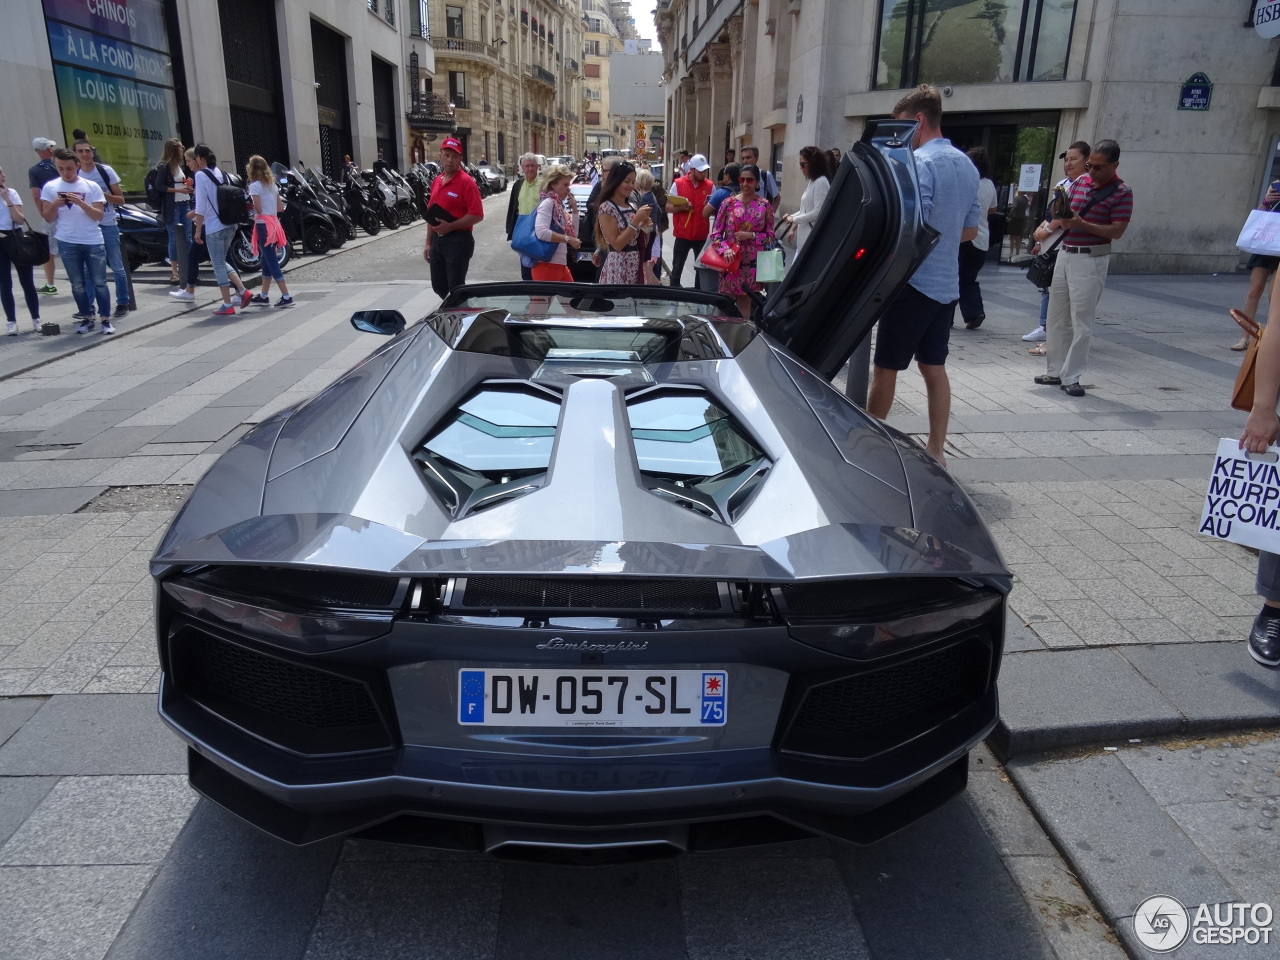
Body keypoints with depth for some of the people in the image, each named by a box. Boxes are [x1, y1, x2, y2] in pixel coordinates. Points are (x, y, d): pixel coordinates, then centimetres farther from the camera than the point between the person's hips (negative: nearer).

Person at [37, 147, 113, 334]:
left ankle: (106, 319, 6)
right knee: (77, 284, 7)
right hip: (67, 243, 1)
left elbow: (98, 216, -5)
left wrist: (80, 202, -18)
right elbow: (48, 218, 3)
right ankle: (87, 318, 15)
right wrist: (55, 204, -15)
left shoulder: (91, 187, 0)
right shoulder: (50, 187, 3)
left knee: (99, 282, 0)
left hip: (93, 242, -1)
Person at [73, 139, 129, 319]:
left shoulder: (105, 171, -2)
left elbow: (121, 200, -1)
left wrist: (102, 194, -17)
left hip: (108, 226, -3)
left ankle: (123, 304, 15)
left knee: (116, 267, 3)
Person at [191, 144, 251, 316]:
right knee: (221, 262, 20)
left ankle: (227, 306, 3)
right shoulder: (221, 173, 11)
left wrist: (198, 230, -6)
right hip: (230, 225, 7)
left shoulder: (201, 175, -9)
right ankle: (243, 291, 8)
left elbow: (201, 206, -12)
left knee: (218, 265, 1)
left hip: (214, 227, -7)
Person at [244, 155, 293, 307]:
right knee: (267, 262, 14)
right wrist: (271, 212, 8)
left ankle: (286, 297, -11)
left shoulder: (255, 186, -9)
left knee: (272, 263, -6)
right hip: (274, 223, 8)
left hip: (263, 225, -8)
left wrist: (253, 210, 4)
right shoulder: (272, 184, 12)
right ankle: (263, 296, 22)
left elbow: (258, 209, -15)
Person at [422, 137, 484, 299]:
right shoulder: (436, 181, 12)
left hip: (458, 240, -8)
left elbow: (477, 215, -18)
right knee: (438, 286, 14)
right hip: (437, 240, 8)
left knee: (456, 288, -3)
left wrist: (450, 226, -23)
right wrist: (428, 242, 15)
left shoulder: (466, 182, -11)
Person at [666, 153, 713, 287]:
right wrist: (681, 207, -19)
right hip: (682, 234, -1)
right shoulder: (678, 184, -3)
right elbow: (668, 207, -1)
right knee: (677, 268, 6)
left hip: (702, 235, 1)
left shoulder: (710, 186, 2)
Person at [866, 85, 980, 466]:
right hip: (947, 283, 8)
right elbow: (970, 230, 18)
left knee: (885, 367, 2)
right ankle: (936, 450, 16)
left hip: (914, 282, -8)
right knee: (934, 367, 12)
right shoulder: (967, 165, 13)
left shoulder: (919, 162, -14)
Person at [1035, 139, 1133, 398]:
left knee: (1081, 323, -4)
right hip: (1065, 254, 6)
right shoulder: (1080, 182, 9)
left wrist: (1081, 224, -24)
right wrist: (1062, 218, -9)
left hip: (1091, 261, -6)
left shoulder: (1122, 192, -8)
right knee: (1057, 318, 11)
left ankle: (1071, 377, 2)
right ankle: (1055, 371, 20)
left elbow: (1117, 231, -13)